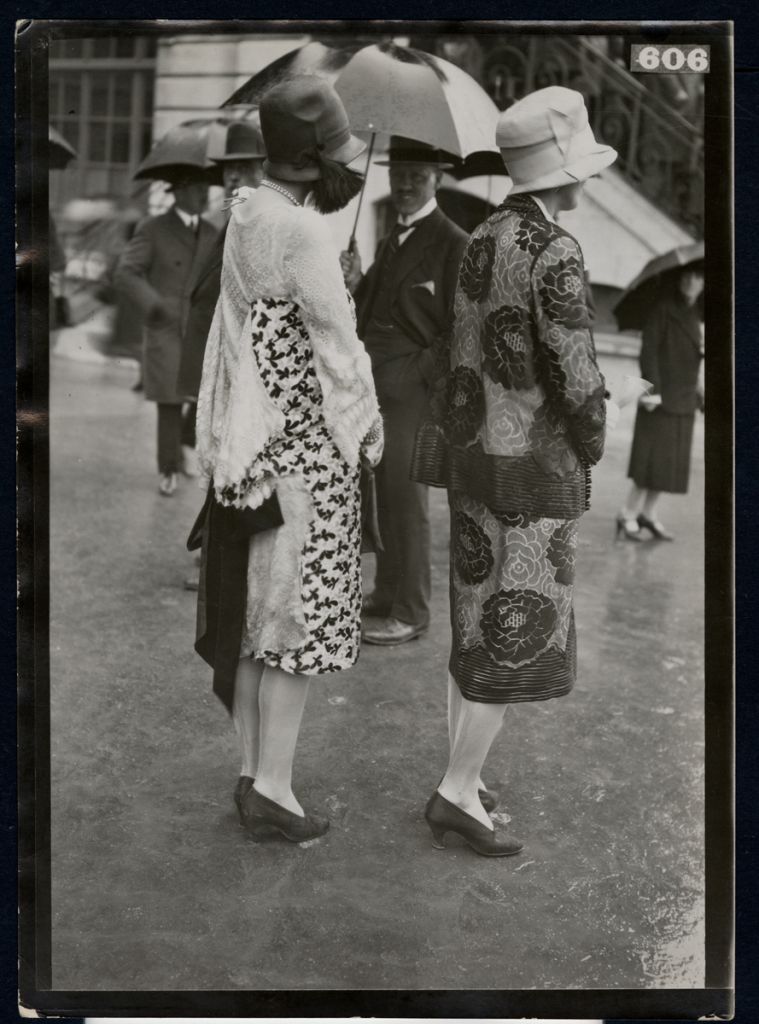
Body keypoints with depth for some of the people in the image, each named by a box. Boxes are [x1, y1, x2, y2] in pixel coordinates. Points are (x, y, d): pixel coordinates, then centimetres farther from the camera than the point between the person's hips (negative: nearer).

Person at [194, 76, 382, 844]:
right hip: (308, 445, -8)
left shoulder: (247, 215, 7)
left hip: (252, 446, 8)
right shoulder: (302, 231, -17)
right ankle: (272, 788, 9)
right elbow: (336, 343, -13)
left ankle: (252, 771, 25)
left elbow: (240, 333, 9)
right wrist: (368, 428, 1)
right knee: (300, 612, 1)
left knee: (257, 608, 14)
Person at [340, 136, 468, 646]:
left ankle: (410, 613, 6)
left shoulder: (454, 244, -8)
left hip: (413, 388, -8)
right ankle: (387, 596, 25)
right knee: (382, 497, 13)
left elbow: (460, 329, -12)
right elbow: (373, 313, 16)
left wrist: (423, 373, -16)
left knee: (405, 499, -4)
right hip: (375, 388, 8)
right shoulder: (390, 241, 18)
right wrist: (357, 284, -1)